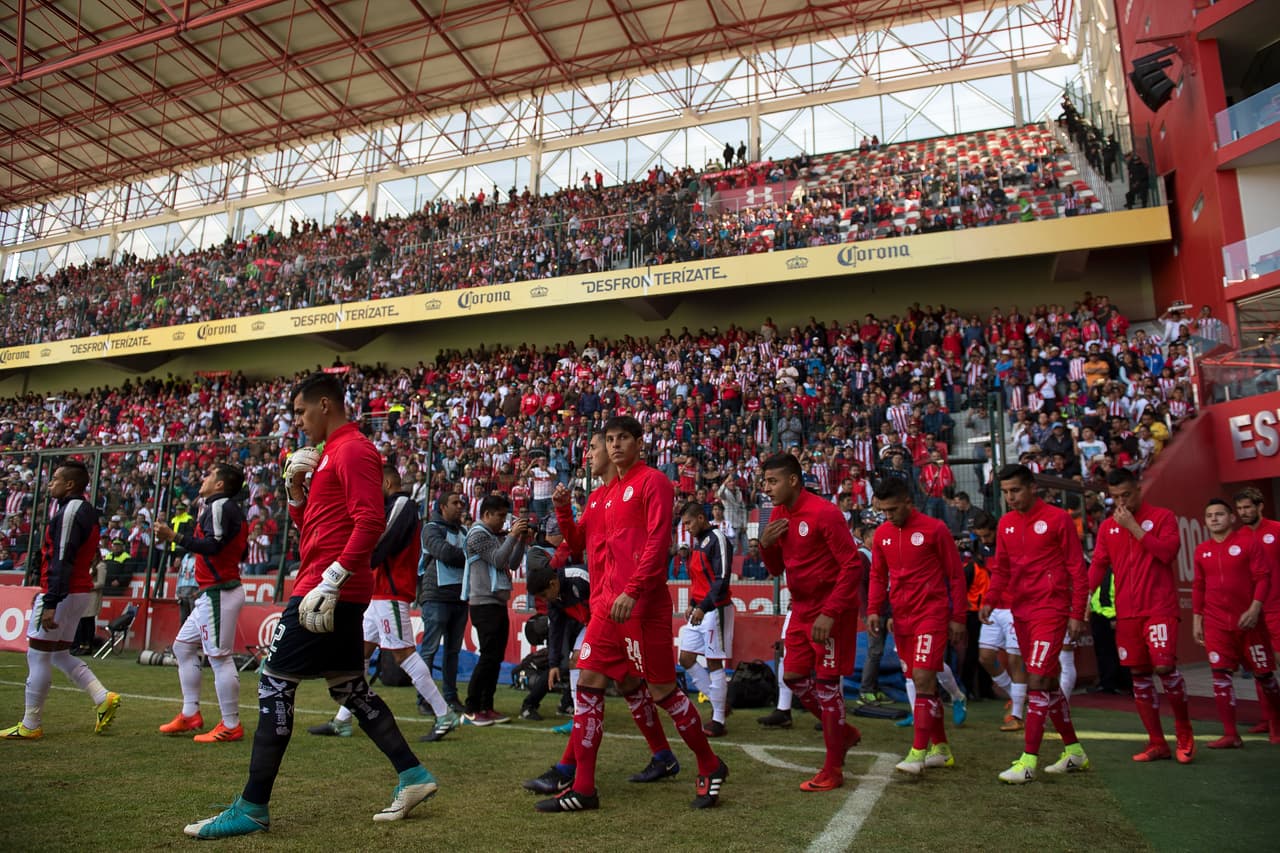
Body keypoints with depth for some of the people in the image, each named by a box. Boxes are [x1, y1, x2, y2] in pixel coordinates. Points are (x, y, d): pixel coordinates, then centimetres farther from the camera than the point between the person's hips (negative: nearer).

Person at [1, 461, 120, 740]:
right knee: (59, 655, 16)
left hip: (61, 593, -9)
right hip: (80, 590, 9)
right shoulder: (87, 510, 13)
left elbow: (62, 562, -22)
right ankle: (103, 698, 7)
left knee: (37, 656, 2)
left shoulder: (70, 511, -16)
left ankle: (30, 726, 12)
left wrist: (50, 604, -24)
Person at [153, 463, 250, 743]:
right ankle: (190, 714, 22)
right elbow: (239, 554, 20)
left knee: (219, 657, -8)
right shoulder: (231, 509, 19)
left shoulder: (220, 505, -11)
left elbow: (213, 545, -23)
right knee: (183, 646, 18)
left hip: (219, 593, -11)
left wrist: (175, 537, -23)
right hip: (212, 594, 11)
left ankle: (231, 726, -3)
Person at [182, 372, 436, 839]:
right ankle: (413, 776, 19)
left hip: (329, 590, -10)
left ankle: (253, 808, 7)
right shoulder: (328, 454, 20)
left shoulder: (353, 450, -11)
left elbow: (370, 522, -23)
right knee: (350, 687, 14)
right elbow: (309, 525, 25)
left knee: (274, 685, -3)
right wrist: (296, 488, 9)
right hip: (340, 594, 10)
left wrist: (330, 580, -26)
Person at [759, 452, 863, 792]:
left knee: (825, 683, -3)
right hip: (802, 608, 8)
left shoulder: (824, 513, -18)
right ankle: (845, 733, 30)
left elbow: (852, 566, -19)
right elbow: (776, 569, 13)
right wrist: (766, 544, -9)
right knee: (793, 677, 9)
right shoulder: (778, 515, 6)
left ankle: (833, 771, 10)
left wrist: (830, 613, -24)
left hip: (831, 609, -8)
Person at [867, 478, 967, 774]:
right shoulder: (881, 534, 6)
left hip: (932, 616, -6)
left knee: (922, 679, -13)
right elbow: (878, 576, 14)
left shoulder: (934, 529, -8)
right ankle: (940, 748, 24)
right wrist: (873, 610, 3)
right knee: (921, 682, 11)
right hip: (901, 618, 6)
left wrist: (958, 618, -5)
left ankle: (918, 752, -8)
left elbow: (956, 575, -3)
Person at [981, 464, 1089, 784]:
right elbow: (1001, 569, 15)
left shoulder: (1058, 518, -7)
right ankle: (1074, 751, 29)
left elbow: (1077, 568, -6)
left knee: (1037, 680, -11)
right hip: (1021, 611, 7)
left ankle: (1028, 761, -8)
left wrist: (1077, 613, -10)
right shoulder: (1006, 523, 10)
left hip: (1050, 611, -7)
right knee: (1048, 682, 14)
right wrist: (991, 600, 0)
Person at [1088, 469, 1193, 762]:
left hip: (1160, 608, -4)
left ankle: (1184, 733, 11)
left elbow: (1168, 552, -13)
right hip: (1126, 613, 4)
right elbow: (1098, 565, 7)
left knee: (1165, 666, -14)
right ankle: (1157, 744, 16)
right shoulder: (1107, 527, 11)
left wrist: (1133, 526, -13)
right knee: (1139, 675, 5)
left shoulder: (1162, 517, 1)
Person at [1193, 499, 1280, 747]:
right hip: (1215, 624, 3)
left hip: (1247, 621, -2)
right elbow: (1198, 587, 12)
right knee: (1221, 675, -3)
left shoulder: (1248, 540, -4)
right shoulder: (1201, 550, 7)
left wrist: (1254, 609, -18)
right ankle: (1231, 735, 3)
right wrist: (1196, 619, 8)